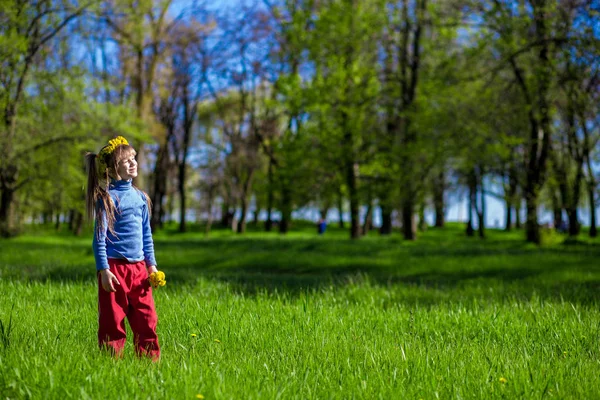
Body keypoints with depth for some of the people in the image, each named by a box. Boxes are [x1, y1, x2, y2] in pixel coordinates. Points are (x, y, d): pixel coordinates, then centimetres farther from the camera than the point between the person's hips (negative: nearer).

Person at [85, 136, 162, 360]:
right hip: (114, 267, -5)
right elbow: (99, 236, -8)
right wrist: (103, 269, -14)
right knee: (112, 322, 2)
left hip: (138, 268, 5)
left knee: (147, 319, 6)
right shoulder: (107, 197, -5)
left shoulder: (140, 197, 12)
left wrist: (151, 265, 13)